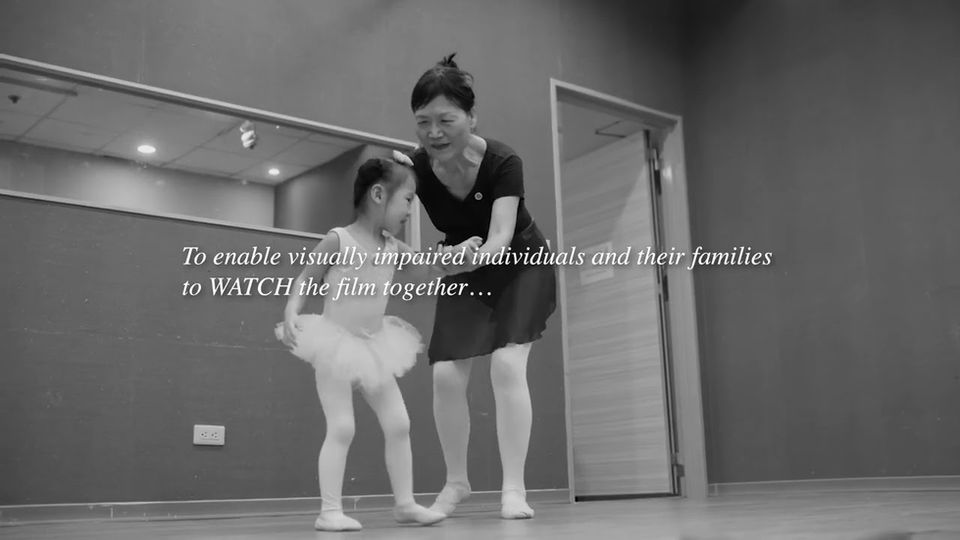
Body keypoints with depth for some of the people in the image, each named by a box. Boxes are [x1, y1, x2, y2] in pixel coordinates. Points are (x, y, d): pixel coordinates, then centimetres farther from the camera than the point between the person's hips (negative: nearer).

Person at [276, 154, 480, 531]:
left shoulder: (392, 247, 7)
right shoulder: (338, 240, -12)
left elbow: (426, 266, 19)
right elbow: (305, 280, -10)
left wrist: (457, 251, 5)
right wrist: (291, 313, -25)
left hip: (373, 347, 7)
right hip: (336, 344, -7)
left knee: (398, 423, 6)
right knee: (341, 427, -13)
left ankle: (405, 503, 16)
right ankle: (329, 511, -6)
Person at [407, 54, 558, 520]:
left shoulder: (502, 161, -30)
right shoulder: (416, 168, -20)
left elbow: (502, 234, -41)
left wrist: (479, 252, -60)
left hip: (521, 266, -3)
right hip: (465, 273, 3)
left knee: (507, 364, -21)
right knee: (445, 375, -8)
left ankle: (514, 488, -10)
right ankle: (456, 480, 14)